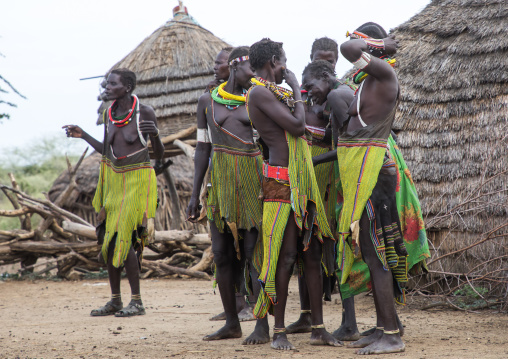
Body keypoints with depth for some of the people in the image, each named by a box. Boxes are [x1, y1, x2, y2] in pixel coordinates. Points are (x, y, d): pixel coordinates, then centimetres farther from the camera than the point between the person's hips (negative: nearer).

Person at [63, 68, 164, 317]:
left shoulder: (145, 113, -11)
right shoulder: (109, 115, 5)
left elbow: (159, 154, -7)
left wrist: (155, 134, -25)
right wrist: (83, 136, 9)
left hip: (137, 181, -6)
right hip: (114, 181, 7)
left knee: (124, 240, -13)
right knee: (108, 239, 5)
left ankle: (136, 301, -5)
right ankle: (115, 300, 14)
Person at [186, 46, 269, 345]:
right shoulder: (208, 101, 11)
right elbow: (203, 147, 12)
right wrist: (195, 194, 9)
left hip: (252, 179, -3)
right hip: (220, 180, 3)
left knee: (254, 251, -7)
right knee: (222, 253, 5)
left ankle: (263, 326, -5)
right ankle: (232, 323, 17)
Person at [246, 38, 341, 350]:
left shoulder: (274, 93, 20)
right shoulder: (260, 93, -12)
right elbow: (298, 127, -17)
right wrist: (296, 88, -5)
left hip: (303, 184, 9)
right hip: (281, 184, -9)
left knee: (313, 254, 7)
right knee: (285, 257, -7)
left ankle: (319, 329, 10)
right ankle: (279, 331, 0)